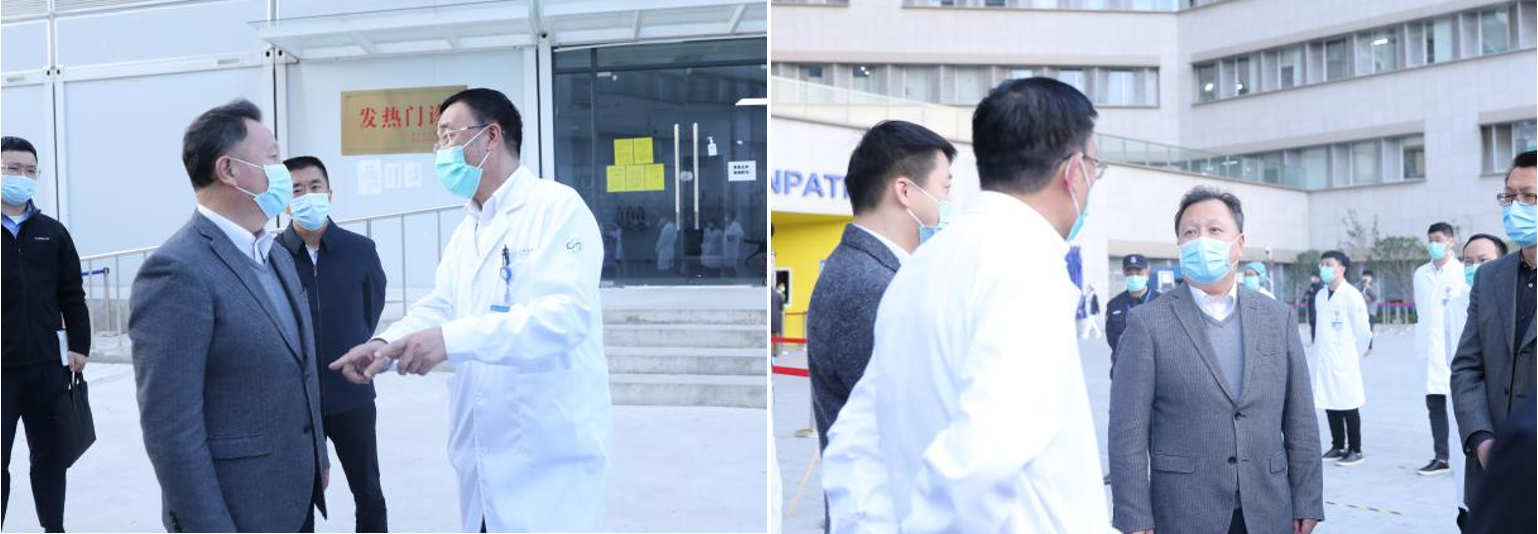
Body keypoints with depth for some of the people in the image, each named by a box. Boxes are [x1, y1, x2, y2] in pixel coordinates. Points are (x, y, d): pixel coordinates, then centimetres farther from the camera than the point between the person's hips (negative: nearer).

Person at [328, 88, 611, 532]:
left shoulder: (558, 207, -10)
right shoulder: (467, 229, 19)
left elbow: (566, 313, -24)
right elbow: (440, 307, 10)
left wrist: (452, 339, -31)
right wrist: (386, 343, -11)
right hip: (483, 454, 8)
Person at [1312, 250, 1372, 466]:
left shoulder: (1351, 295, -10)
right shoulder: (1320, 296, 11)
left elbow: (1363, 329, -7)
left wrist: (1356, 353, 2)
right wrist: (1321, 347, 14)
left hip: (1344, 360, -6)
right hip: (1323, 360, 6)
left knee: (1349, 405, -1)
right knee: (1330, 404, 10)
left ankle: (1355, 450, 7)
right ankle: (1338, 446, 21)